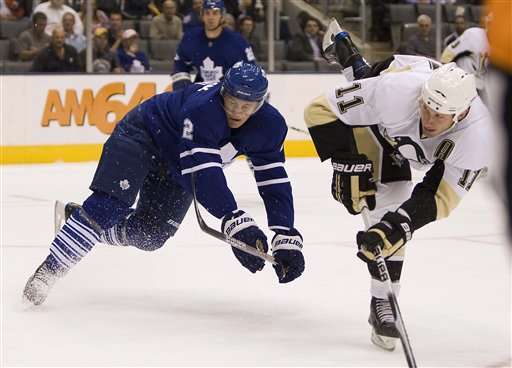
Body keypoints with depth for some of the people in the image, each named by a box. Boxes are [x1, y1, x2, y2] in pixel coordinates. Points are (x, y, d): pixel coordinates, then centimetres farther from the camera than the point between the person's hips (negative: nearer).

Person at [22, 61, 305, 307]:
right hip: (143, 133, -7)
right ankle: (49, 270, -18)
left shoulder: (269, 125, -20)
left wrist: (286, 238, -29)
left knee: (150, 234, 3)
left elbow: (274, 182, -18)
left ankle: (80, 216, 25)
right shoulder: (202, 107, -39)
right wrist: (235, 220, -54)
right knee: (109, 206, -25)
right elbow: (203, 173, -46)